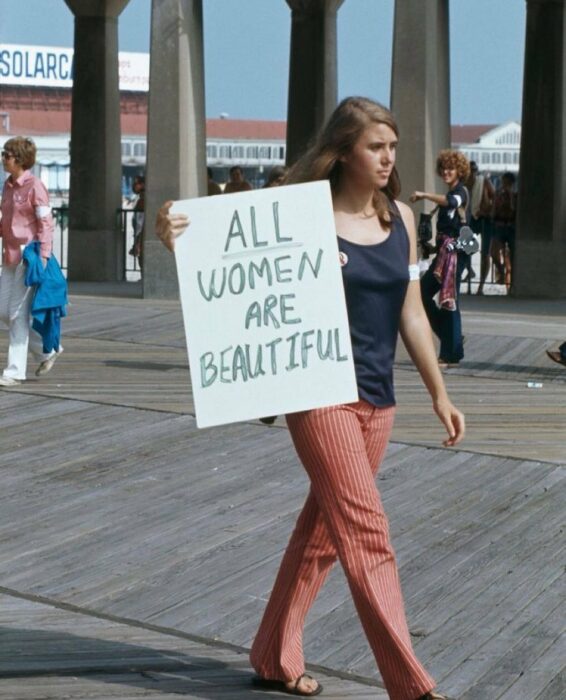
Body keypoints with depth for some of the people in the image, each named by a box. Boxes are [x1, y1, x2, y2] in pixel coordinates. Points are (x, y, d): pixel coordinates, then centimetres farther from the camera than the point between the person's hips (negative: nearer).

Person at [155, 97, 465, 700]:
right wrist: (179, 242, -26)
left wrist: (439, 394, 14)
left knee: (322, 528, 14)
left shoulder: (400, 218, 8)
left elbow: (411, 314, 13)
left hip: (377, 398, 6)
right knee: (366, 535, -9)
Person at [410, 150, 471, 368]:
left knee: (449, 300, -8)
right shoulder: (451, 193, 20)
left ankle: (451, 354, -4)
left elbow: (451, 202, -33)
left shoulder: (460, 191, -9)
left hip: (454, 251, -10)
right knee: (423, 292, 9)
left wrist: (424, 195, -29)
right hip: (444, 251, 10)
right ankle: (451, 340, 17)